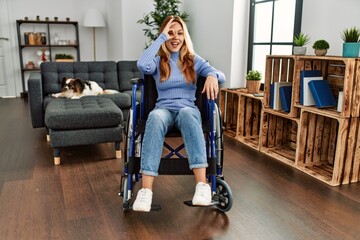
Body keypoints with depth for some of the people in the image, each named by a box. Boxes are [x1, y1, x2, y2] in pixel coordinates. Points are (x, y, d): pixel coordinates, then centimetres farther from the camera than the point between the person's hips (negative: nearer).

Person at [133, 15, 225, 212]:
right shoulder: (158, 60, 9)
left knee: (186, 114, -39)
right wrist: (161, 37, -7)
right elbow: (142, 65, -16)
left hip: (188, 109, 1)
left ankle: (202, 184, -48)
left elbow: (221, 75, 3)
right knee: (155, 117, -39)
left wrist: (212, 75, -22)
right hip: (163, 109, 0)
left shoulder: (194, 60, 13)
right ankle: (146, 190, -46)